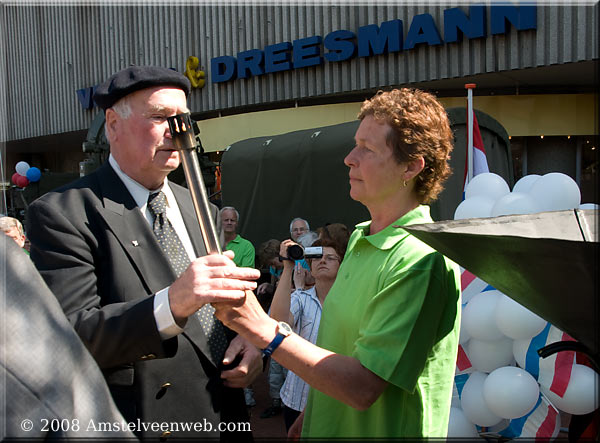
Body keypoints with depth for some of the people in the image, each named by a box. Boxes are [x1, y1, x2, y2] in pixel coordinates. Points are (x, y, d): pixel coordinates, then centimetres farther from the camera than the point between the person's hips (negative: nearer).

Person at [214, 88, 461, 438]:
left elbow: (362, 388, -29)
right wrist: (312, 412, 13)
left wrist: (264, 330, -32)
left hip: (377, 432, -7)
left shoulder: (422, 261, -26)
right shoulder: (361, 238, 3)